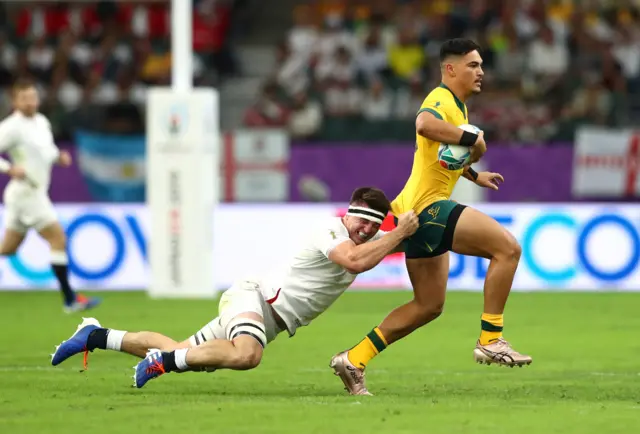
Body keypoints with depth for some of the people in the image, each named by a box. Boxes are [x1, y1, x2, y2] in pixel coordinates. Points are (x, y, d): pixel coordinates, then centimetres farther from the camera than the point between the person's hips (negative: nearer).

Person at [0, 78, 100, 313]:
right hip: (26, 193, -9)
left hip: (35, 193, 9)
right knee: (58, 238, -10)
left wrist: (59, 156, 5)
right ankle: (69, 299, -7)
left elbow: (47, 149, 26)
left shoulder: (42, 122, 12)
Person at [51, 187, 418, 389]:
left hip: (273, 318, 9)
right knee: (247, 354, -41)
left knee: (181, 355, 10)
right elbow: (354, 261, -37)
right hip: (253, 299, -9)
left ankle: (97, 337, 21)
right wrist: (400, 232, -30)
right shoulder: (330, 233, -20)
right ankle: (164, 359, -24)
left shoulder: (367, 239, 7)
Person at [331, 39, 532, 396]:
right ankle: (490, 340, -16)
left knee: (429, 306, 16)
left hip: (421, 213, 11)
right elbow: (425, 125, -38)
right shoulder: (442, 100, -13)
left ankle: (354, 360, 16)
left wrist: (473, 175, 37)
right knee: (508, 248, -19)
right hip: (428, 207, -11)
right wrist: (472, 139, -30)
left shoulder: (456, 105, 21)